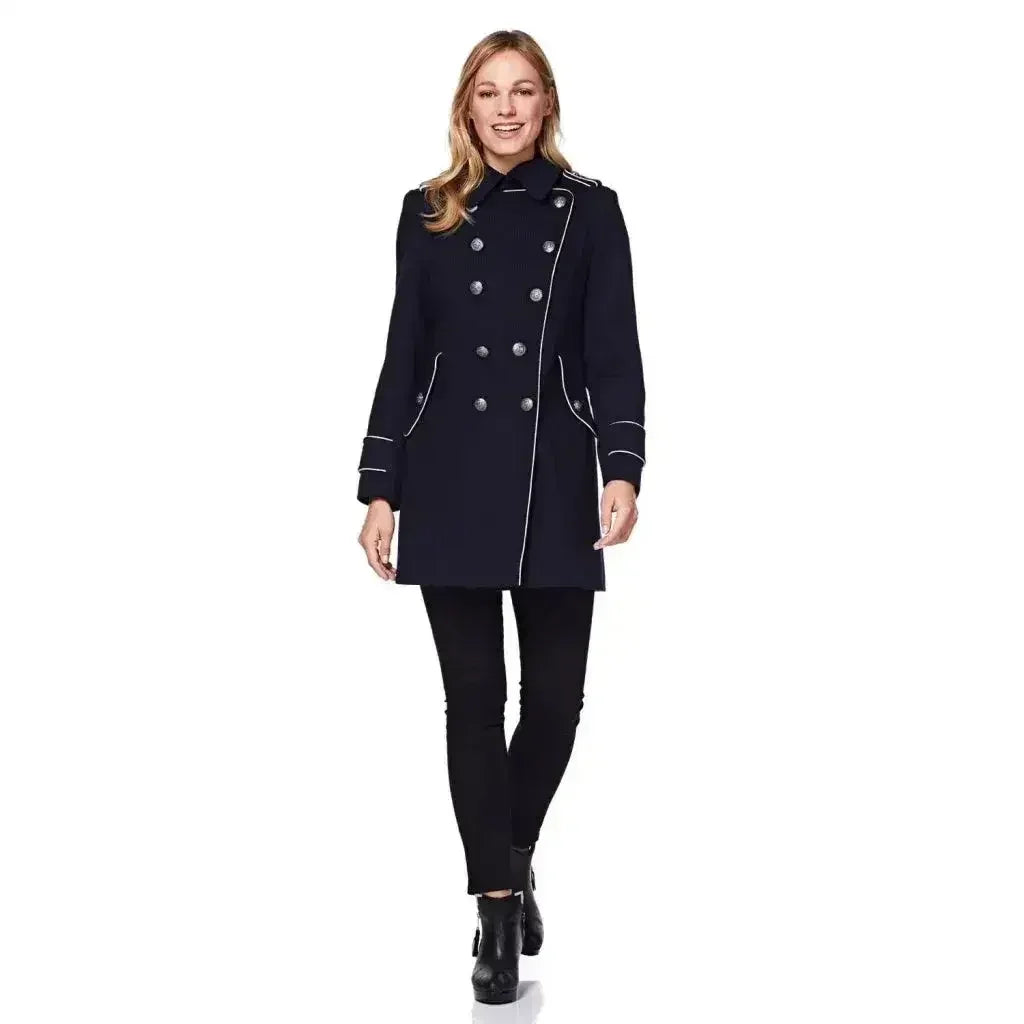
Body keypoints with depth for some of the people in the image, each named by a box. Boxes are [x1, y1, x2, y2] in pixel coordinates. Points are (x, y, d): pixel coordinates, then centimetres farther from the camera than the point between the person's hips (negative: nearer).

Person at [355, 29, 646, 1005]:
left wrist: (622, 471, -12)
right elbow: (403, 356, 6)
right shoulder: (427, 212, 7)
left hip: (552, 482, 0)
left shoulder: (589, 210, 5)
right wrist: (379, 489, 2)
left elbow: (614, 353, 1)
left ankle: (512, 860, 32)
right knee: (474, 698, 1)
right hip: (450, 483, 0)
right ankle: (497, 907, 12)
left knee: (554, 697, 5)